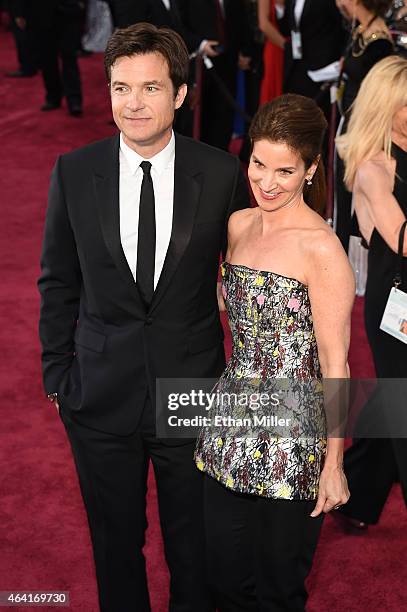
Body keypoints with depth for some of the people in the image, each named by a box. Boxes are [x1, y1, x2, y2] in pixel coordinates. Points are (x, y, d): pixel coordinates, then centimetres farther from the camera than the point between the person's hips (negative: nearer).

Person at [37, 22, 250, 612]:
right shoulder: (74, 172, -7)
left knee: (193, 540, 19)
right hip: (101, 392, 1)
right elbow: (58, 281, 2)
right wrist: (56, 371, 2)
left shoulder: (222, 174, -9)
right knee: (115, 540, 20)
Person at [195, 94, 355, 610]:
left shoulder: (321, 249, -17)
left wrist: (334, 463, -12)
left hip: (292, 442, -6)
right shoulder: (238, 226, 4)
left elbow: (334, 363, -14)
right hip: (232, 424, 6)